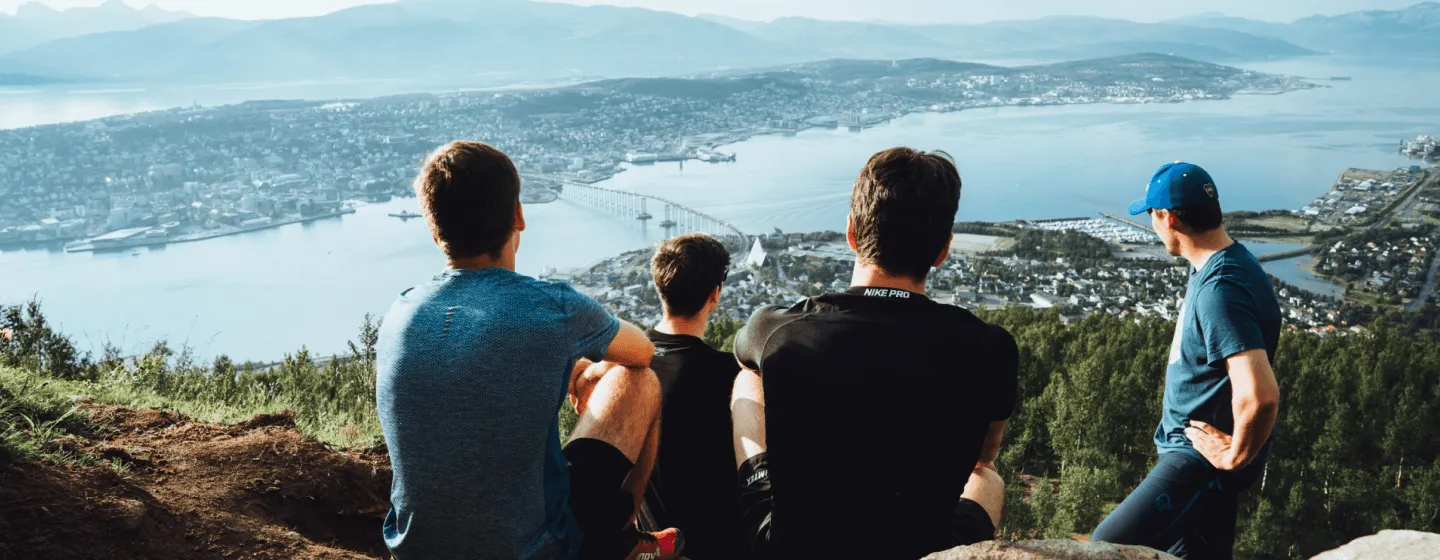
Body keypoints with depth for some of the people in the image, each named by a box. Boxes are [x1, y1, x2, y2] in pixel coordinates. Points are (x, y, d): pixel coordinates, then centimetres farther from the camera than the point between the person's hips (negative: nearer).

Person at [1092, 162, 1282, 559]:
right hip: (1191, 450, 10)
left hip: (1205, 458, -10)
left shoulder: (1220, 290, -27)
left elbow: (1259, 396, -37)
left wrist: (1236, 455, -20)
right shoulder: (1223, 262, 6)